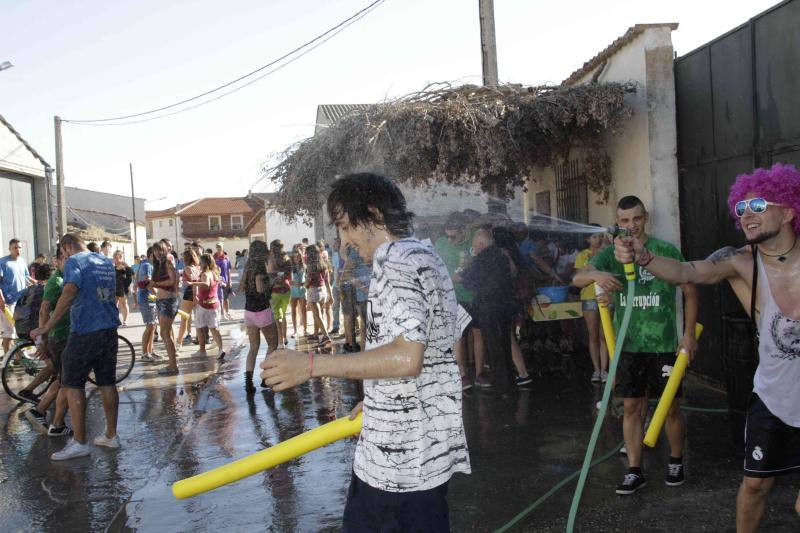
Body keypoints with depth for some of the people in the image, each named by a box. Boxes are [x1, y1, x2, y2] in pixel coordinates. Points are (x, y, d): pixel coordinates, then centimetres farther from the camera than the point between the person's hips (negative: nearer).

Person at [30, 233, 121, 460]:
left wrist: (48, 326, -24)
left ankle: (79, 442, 1)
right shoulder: (107, 262, 14)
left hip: (85, 331, -7)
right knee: (107, 383, 12)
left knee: (73, 384, 2)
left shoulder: (74, 261, -9)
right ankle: (111, 435, 18)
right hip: (110, 329, 7)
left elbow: (69, 293, -24)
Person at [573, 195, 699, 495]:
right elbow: (577, 279, -13)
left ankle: (676, 462, 32)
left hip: (664, 344, -2)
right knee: (631, 407, 8)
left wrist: (689, 332, -4)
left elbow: (690, 290, 1)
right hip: (628, 345, 2)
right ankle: (634, 471, 18)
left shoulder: (666, 251, -7)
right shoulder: (611, 253, 0)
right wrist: (596, 274, -35)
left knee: (671, 407, 9)